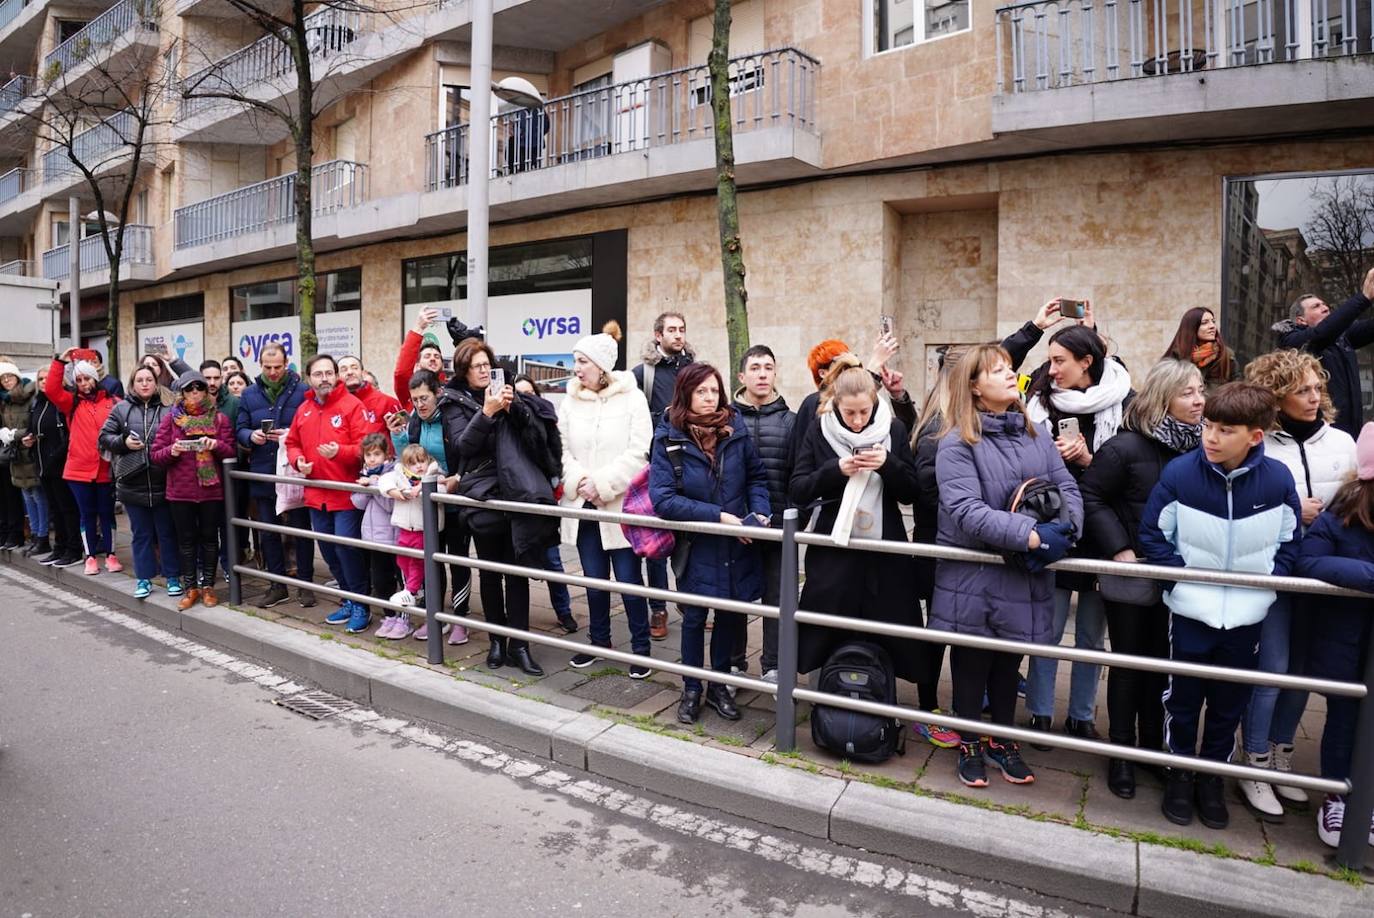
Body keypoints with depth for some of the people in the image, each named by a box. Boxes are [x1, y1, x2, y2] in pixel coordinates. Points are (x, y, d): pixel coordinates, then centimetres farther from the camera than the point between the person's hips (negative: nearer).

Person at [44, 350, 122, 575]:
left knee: (107, 513, 9)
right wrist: (60, 361, -7)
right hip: (79, 470, 2)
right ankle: (90, 556, 18)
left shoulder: (112, 402, 1)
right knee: (87, 514, 9)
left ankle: (110, 554, 19)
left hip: (106, 470, -1)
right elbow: (51, 389, -6)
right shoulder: (72, 403, 7)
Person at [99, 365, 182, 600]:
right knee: (141, 533, 10)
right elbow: (104, 437, 6)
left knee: (167, 532, 7)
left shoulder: (167, 411, 3)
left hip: (162, 483, -1)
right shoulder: (121, 409, 5)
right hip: (132, 483, 1)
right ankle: (144, 579, 19)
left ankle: (173, 577, 17)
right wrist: (123, 442, -11)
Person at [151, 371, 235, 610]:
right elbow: (156, 454, 2)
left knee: (209, 537, 7)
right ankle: (191, 588, 17)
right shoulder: (171, 417, 4)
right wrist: (172, 451, -18)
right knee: (187, 539, 7)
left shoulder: (219, 418, 4)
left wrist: (216, 445, -19)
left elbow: (231, 452, 1)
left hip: (212, 489, 0)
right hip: (180, 490, 1)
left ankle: (208, 586, 18)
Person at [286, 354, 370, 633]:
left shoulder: (351, 405, -8)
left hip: (347, 493, -7)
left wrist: (340, 452, -28)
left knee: (346, 546, -11)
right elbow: (292, 443, 20)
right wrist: (297, 460, 0)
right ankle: (348, 599, 28)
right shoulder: (303, 409, 11)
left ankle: (361, 605, 5)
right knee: (328, 550, 12)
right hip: (316, 494, 7)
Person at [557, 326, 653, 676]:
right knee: (594, 579, 12)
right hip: (583, 505, 4)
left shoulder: (632, 398, -4)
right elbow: (563, 450, 7)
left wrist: (601, 483, -16)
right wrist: (578, 481, -11)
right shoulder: (571, 401, 8)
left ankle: (641, 648, 15)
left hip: (621, 505, -4)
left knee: (628, 580, 0)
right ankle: (599, 641, 30)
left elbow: (638, 454, -11)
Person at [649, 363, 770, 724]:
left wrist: (760, 513, -14)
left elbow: (757, 476, 5)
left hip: (737, 547, 3)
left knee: (731, 615, 15)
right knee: (694, 617, 12)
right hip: (697, 547, -3)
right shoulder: (668, 438, -13)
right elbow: (663, 498, -19)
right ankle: (691, 690, 31)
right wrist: (718, 516, -23)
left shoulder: (735, 429, -5)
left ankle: (719, 686, 35)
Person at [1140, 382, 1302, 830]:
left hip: (1248, 616, 2)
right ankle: (1180, 770, 32)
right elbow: (1153, 532, -5)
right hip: (1191, 610, -1)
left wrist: (1268, 581, -5)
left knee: (1229, 702, 17)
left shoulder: (1278, 479, -9)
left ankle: (1213, 773, 36)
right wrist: (1182, 575, -12)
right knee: (1183, 697, 12)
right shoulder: (1179, 473, -15)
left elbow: (1290, 540, 5)